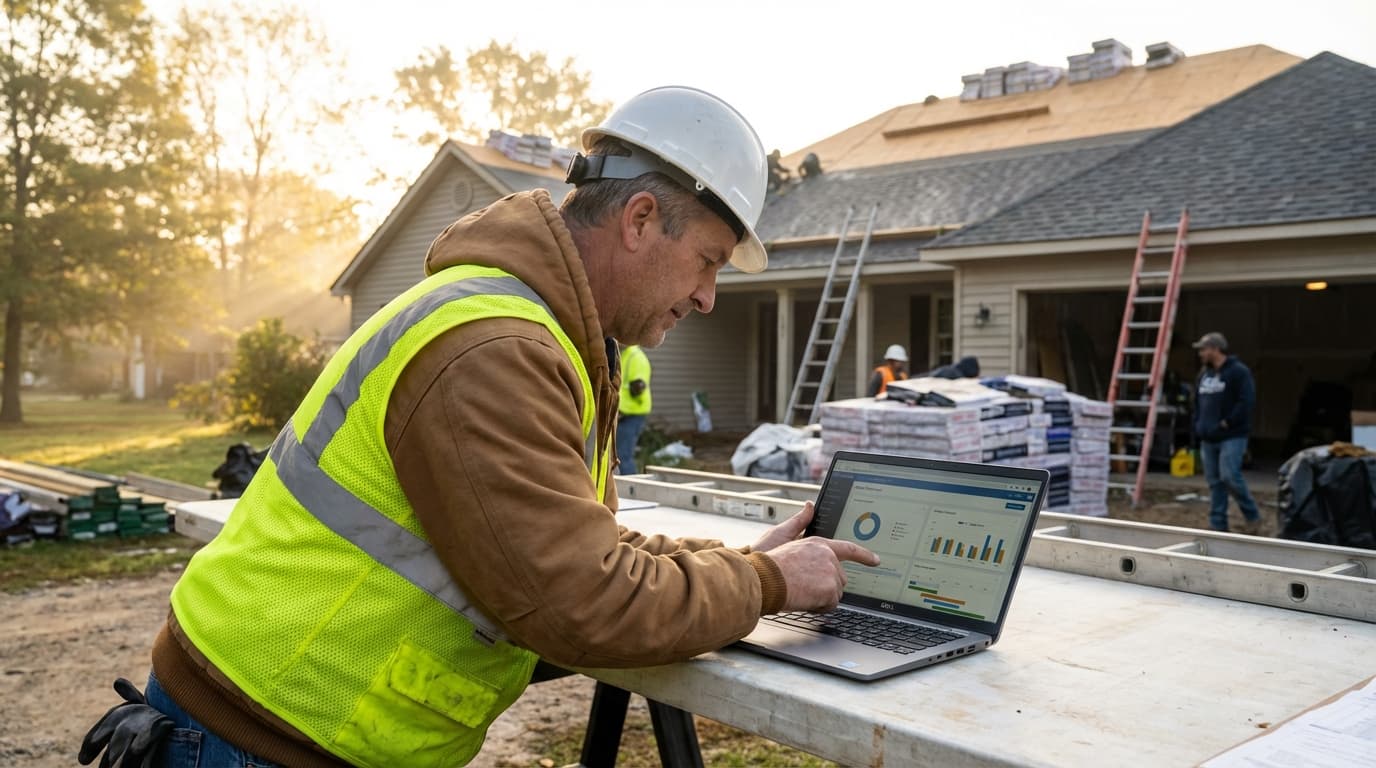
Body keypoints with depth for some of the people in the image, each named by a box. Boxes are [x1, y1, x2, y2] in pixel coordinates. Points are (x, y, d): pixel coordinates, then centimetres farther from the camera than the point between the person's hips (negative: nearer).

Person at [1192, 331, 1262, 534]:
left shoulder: (1238, 371, -8)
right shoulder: (1204, 374, 16)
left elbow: (1246, 401, -17)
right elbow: (1197, 402, 24)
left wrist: (1227, 423, -16)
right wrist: (1198, 424, 11)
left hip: (1232, 437, -8)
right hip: (1208, 438, 8)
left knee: (1229, 477, -15)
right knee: (1214, 481, 7)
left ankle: (1252, 516, 3)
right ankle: (1218, 525, 11)